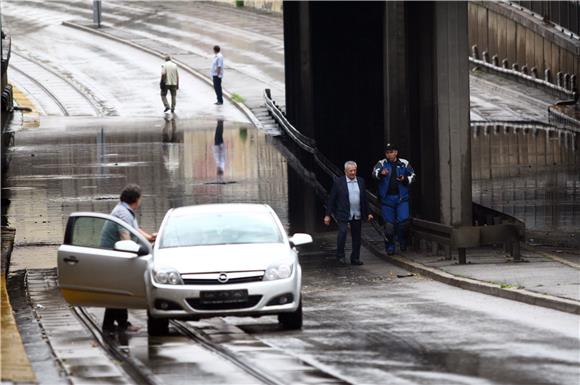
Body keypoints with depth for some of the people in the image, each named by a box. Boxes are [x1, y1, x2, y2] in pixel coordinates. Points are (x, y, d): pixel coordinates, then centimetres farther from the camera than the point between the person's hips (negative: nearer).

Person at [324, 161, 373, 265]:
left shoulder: (360, 181, 9)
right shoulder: (338, 182, -3)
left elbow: (364, 198, 16)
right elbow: (331, 199, -2)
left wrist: (367, 213, 15)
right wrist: (328, 215, -6)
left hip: (357, 215, 4)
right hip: (343, 214, -4)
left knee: (356, 237, 8)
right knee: (342, 231, -20)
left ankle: (355, 258, 19)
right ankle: (340, 256, -5)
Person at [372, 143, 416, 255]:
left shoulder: (404, 164, 7)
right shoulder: (382, 164, 2)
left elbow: (412, 176, 16)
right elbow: (375, 172, -18)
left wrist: (405, 179, -6)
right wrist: (381, 173, -42)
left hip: (401, 198, 0)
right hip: (387, 199, 0)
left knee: (404, 221, -12)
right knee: (389, 224, 2)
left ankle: (402, 241, 13)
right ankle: (390, 247, 16)